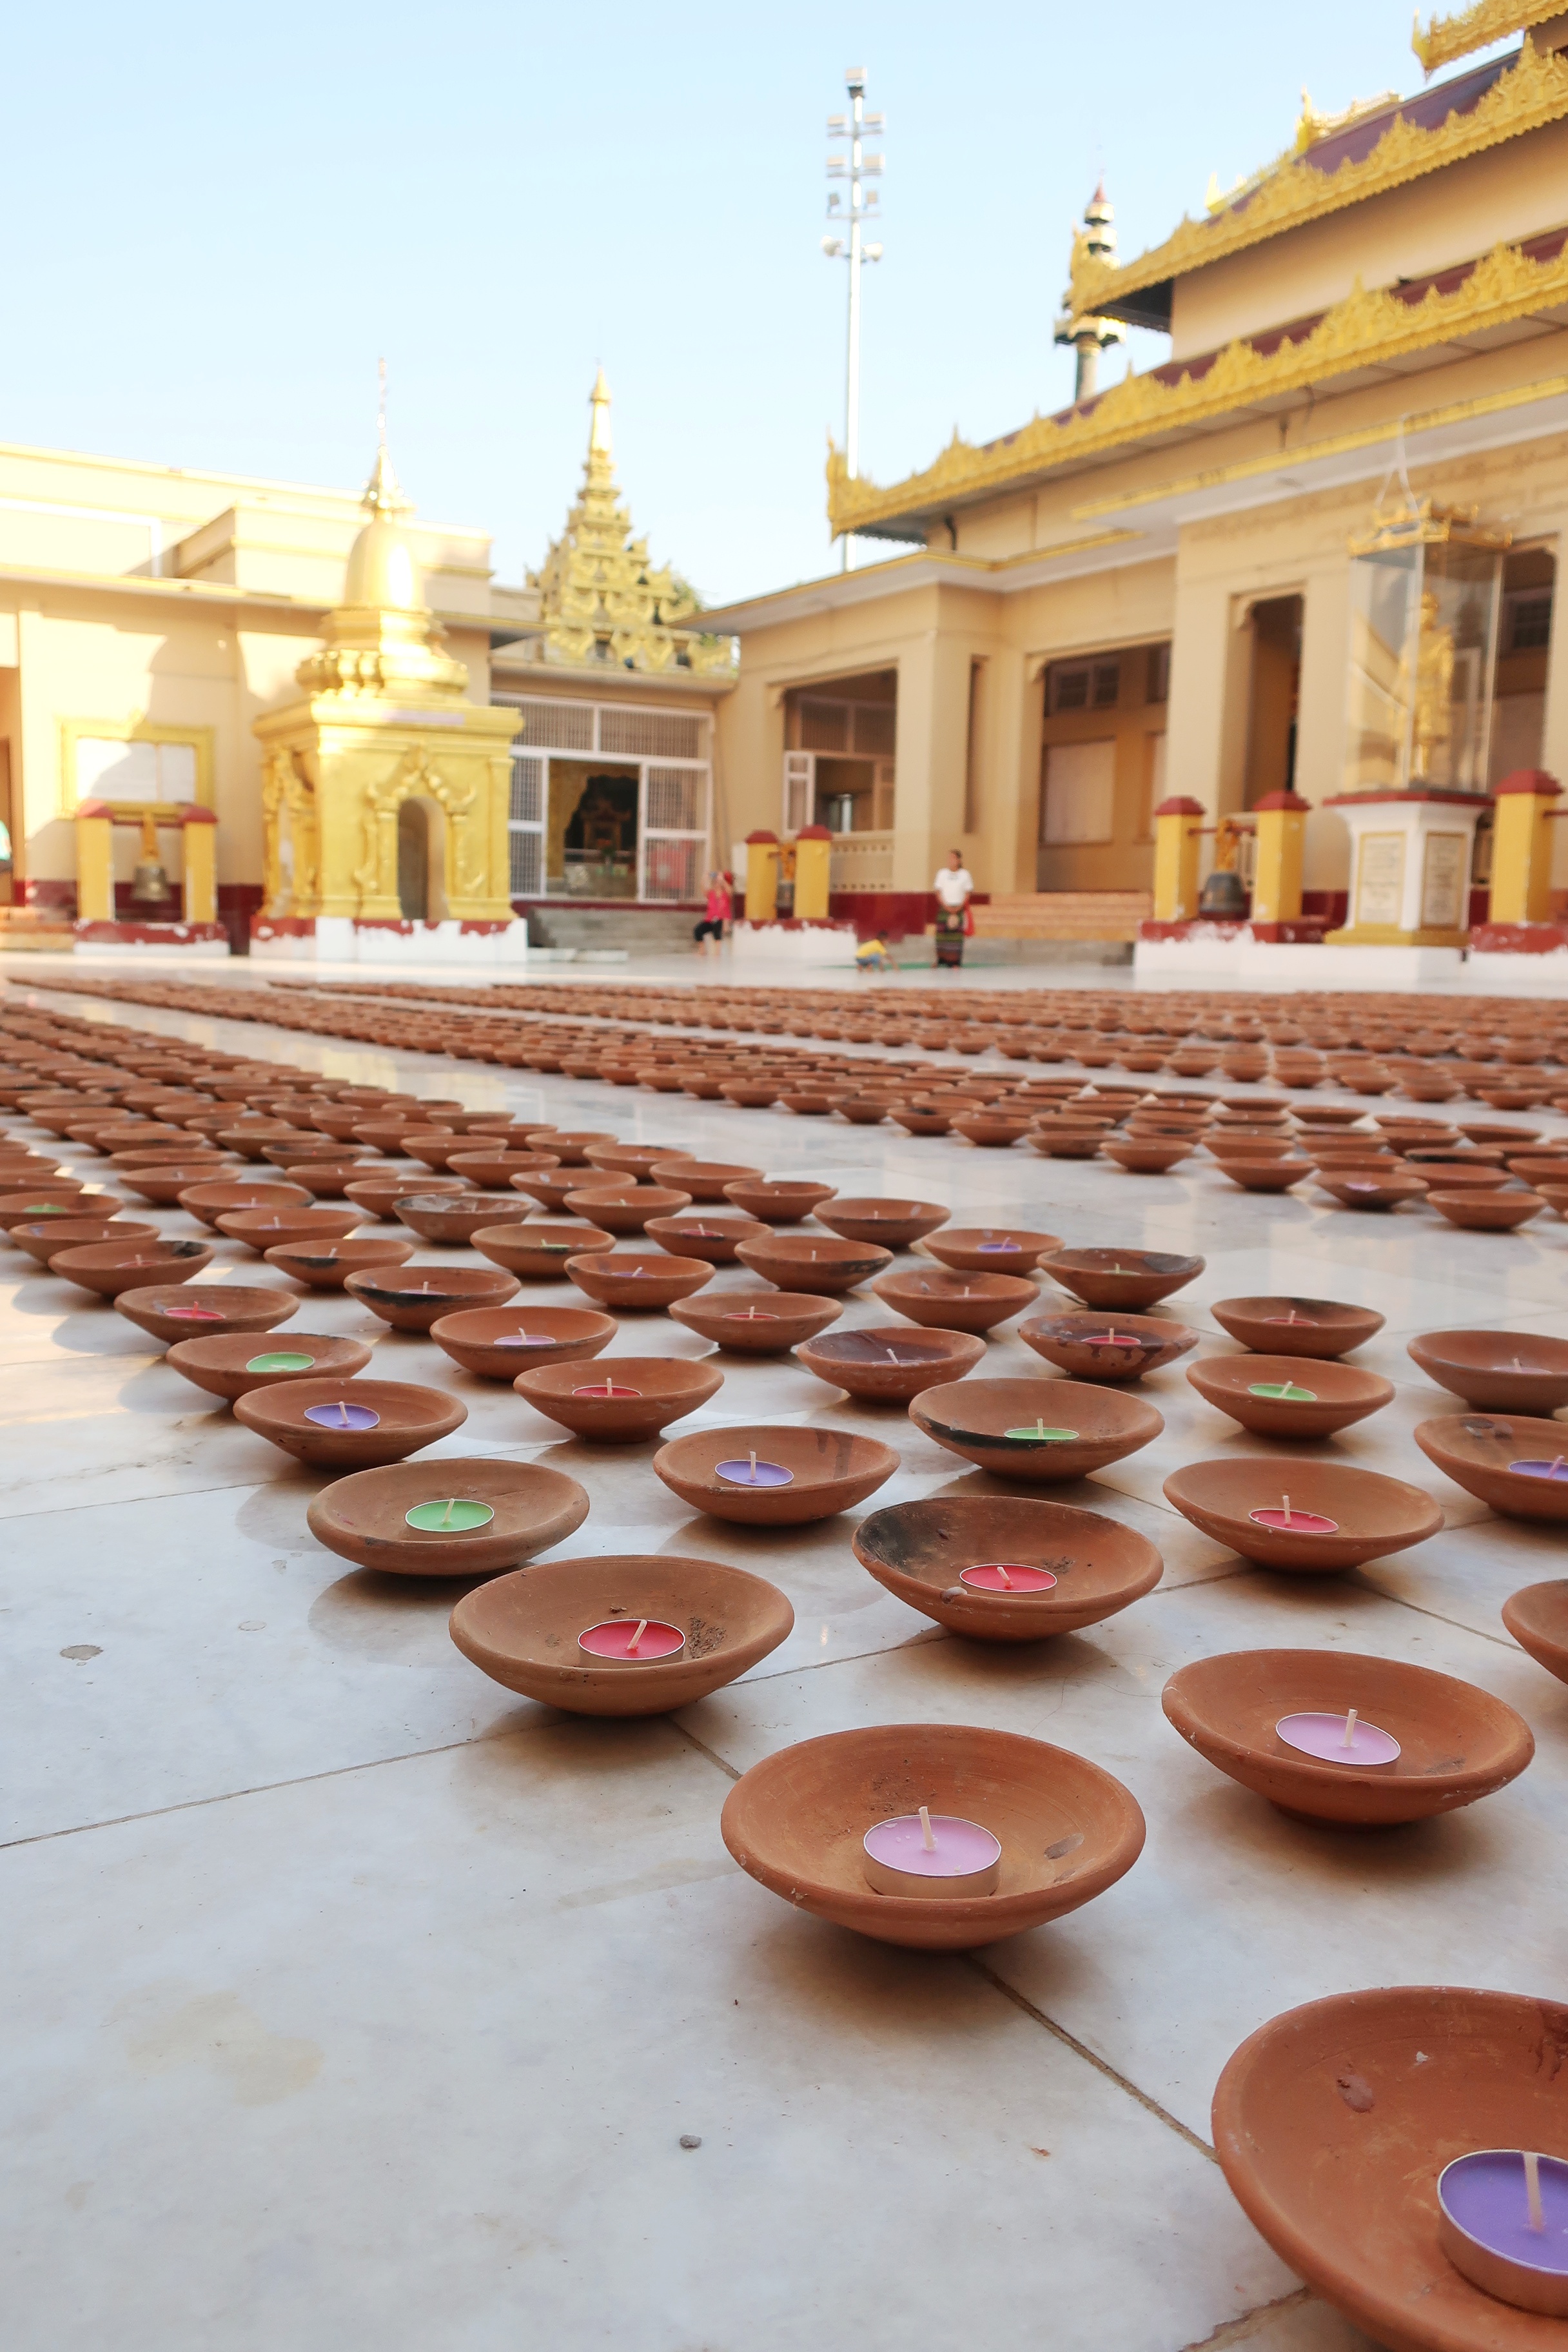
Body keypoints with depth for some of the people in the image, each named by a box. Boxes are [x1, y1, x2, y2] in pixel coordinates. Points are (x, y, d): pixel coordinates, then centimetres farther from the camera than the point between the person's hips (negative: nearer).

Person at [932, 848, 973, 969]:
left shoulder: (965, 874, 1)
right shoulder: (942, 873, 3)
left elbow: (968, 893, 2)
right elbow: (938, 892, 4)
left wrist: (959, 907, -9)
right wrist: (946, 906, -9)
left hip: (959, 908, -1)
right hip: (944, 908, 1)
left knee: (957, 935, -4)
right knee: (942, 934, -3)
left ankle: (955, 964, -1)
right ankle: (944, 961, 5)